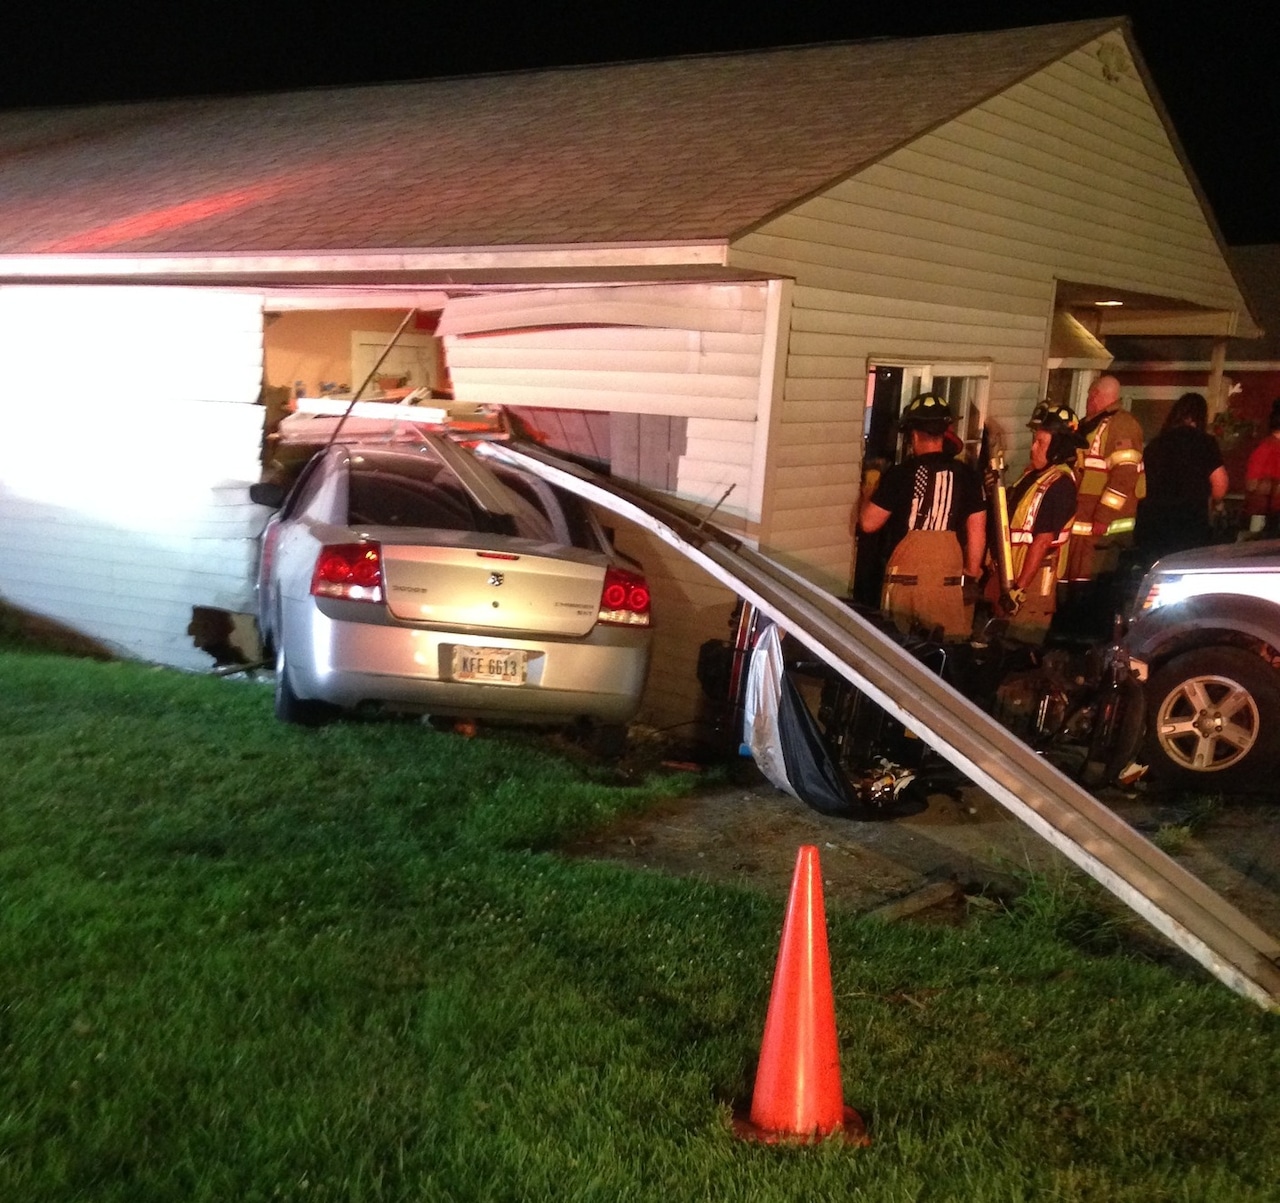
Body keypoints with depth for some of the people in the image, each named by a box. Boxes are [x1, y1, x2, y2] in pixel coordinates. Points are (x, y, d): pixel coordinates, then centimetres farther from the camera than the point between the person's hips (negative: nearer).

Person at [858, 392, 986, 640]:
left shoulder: (900, 474, -6)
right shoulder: (967, 475, 2)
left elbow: (868, 523, -2)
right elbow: (977, 532, 3)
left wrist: (872, 490, 16)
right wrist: (971, 577, 12)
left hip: (906, 579, -2)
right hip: (950, 580, 2)